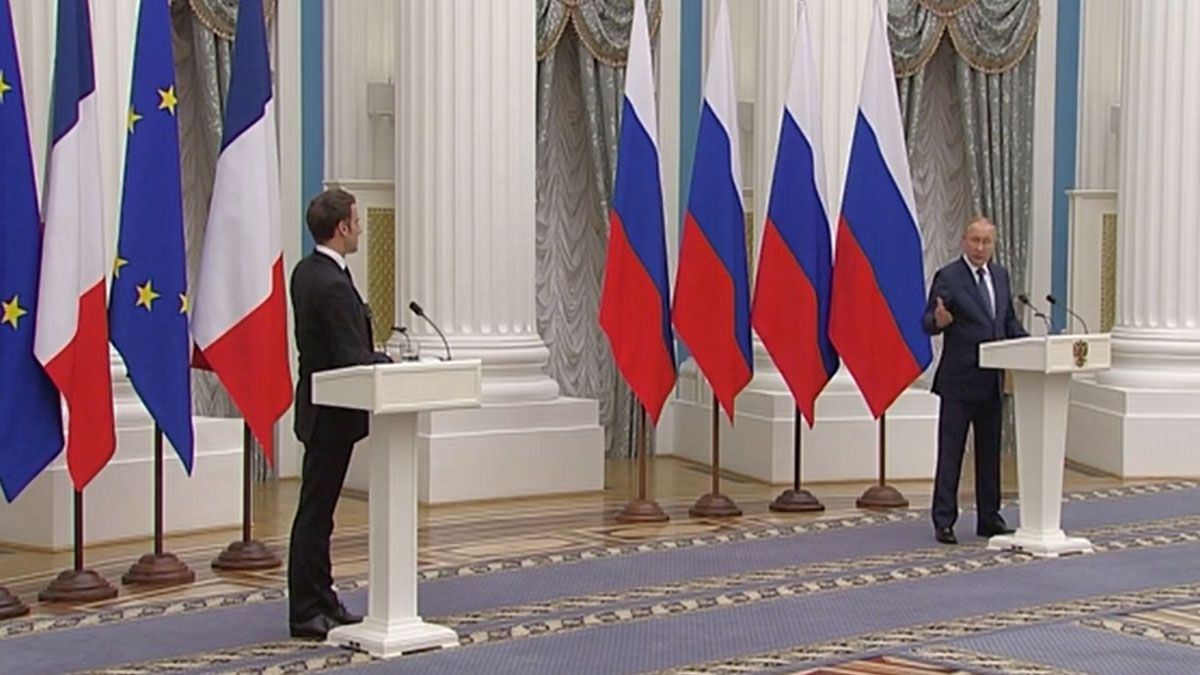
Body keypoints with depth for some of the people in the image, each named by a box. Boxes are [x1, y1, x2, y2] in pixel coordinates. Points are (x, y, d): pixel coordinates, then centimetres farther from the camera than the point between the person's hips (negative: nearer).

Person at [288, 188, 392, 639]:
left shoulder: (305, 272, 8)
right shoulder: (333, 285, -23)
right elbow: (352, 359, -25)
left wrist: (379, 358, 5)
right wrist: (392, 363, -8)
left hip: (321, 408, 10)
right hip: (332, 413, -10)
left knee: (318, 510, 15)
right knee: (315, 512, -3)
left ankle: (321, 602, 25)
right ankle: (306, 614, 5)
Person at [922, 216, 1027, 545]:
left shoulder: (1000, 275, 12)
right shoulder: (948, 277, -8)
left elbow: (1010, 322, 19)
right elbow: (928, 323, -11)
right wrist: (939, 320, -34)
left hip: (992, 381, 6)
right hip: (959, 381, -6)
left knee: (990, 453, 12)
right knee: (950, 453, -2)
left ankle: (989, 518, 21)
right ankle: (944, 522, 2)